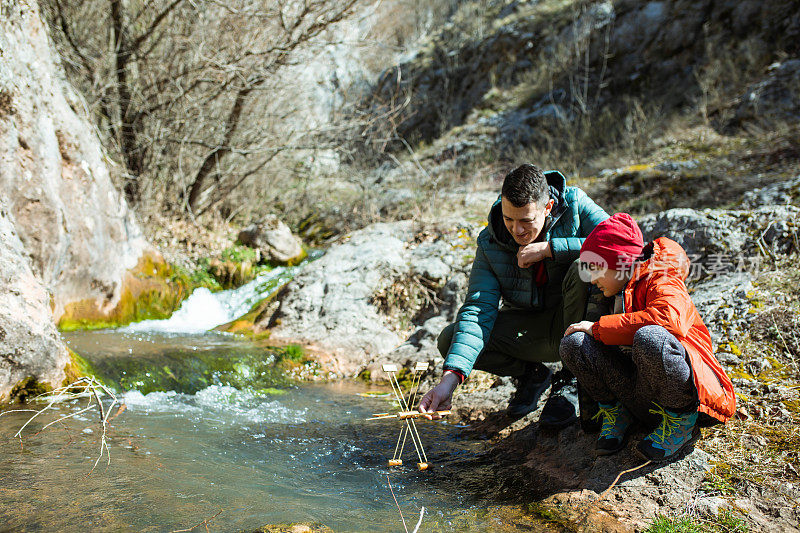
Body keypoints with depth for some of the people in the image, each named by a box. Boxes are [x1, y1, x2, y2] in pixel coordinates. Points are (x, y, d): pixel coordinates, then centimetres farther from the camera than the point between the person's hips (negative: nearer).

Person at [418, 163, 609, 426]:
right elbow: (478, 310, -21)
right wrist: (450, 378, -34)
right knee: (450, 339, -18)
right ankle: (531, 373, 9)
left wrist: (549, 248, -29)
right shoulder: (489, 243, -12)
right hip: (526, 326, 2)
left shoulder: (574, 204, -15)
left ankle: (569, 379, -13)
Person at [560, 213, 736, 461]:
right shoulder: (622, 293, 17)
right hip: (643, 397, 6)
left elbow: (669, 318, -34)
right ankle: (616, 412, 5)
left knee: (649, 338, -39)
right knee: (573, 342, -13)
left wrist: (598, 328, -24)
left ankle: (682, 423, -13)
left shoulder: (662, 284, -10)